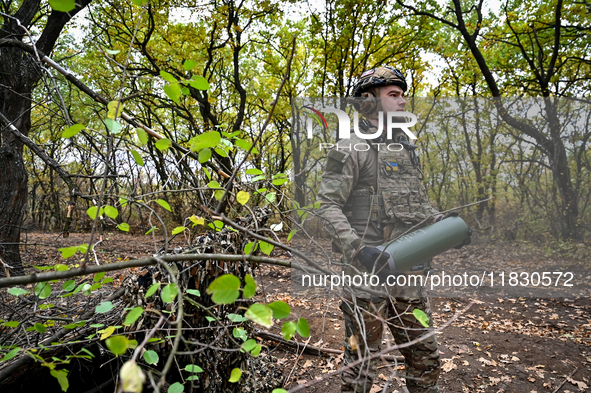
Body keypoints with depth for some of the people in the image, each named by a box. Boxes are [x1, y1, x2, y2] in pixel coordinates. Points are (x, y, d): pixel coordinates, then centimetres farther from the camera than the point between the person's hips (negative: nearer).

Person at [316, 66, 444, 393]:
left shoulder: (407, 150, 17)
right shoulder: (350, 150, -7)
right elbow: (327, 205, -13)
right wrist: (357, 248, -26)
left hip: (408, 273, 7)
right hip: (368, 273, -7)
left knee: (425, 359, 17)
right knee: (360, 365, 5)